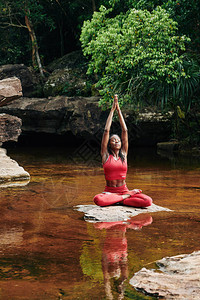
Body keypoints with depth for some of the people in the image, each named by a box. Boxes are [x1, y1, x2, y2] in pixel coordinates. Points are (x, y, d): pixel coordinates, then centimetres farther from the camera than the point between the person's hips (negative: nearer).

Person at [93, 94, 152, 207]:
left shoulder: (124, 154, 10)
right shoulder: (106, 155, 4)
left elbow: (125, 130, 7)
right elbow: (106, 130, 1)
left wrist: (119, 110, 7)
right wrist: (112, 110, 5)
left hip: (124, 190, 2)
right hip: (109, 192, -2)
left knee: (148, 201, -24)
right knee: (98, 200, -38)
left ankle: (118, 201, -9)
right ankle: (127, 197, -16)